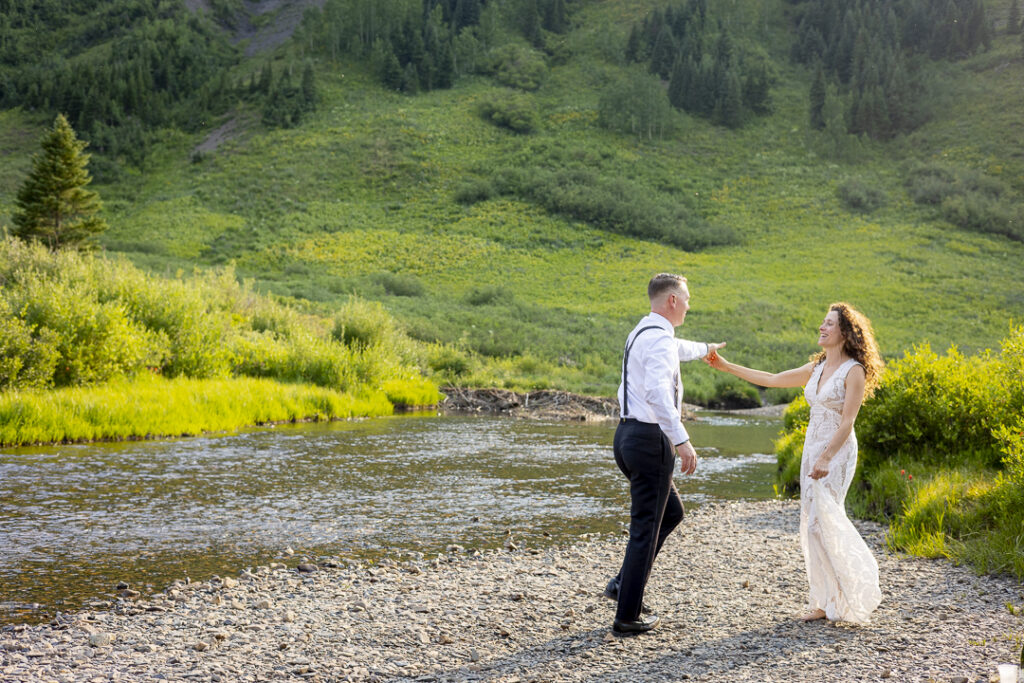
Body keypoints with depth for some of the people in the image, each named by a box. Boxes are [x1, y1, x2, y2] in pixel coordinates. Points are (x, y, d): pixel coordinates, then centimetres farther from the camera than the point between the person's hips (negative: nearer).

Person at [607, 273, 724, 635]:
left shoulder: (643, 333, 16)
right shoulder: (659, 338, -16)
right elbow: (657, 392, -32)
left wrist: (705, 349, 59)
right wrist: (682, 440, -36)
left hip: (628, 433, 10)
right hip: (650, 440, -10)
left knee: (671, 512, 22)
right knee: (646, 529, -2)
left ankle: (625, 583, 18)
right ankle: (627, 616, 4)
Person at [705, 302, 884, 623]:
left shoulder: (854, 371, -10)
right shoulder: (817, 368, 12)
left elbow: (847, 422, -15)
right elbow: (773, 380, 16)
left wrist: (825, 459, -23)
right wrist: (727, 366, 14)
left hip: (837, 453, -8)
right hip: (812, 449, 8)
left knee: (821, 523, -12)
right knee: (814, 524, 6)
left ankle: (831, 602, 2)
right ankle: (827, 600, 12)